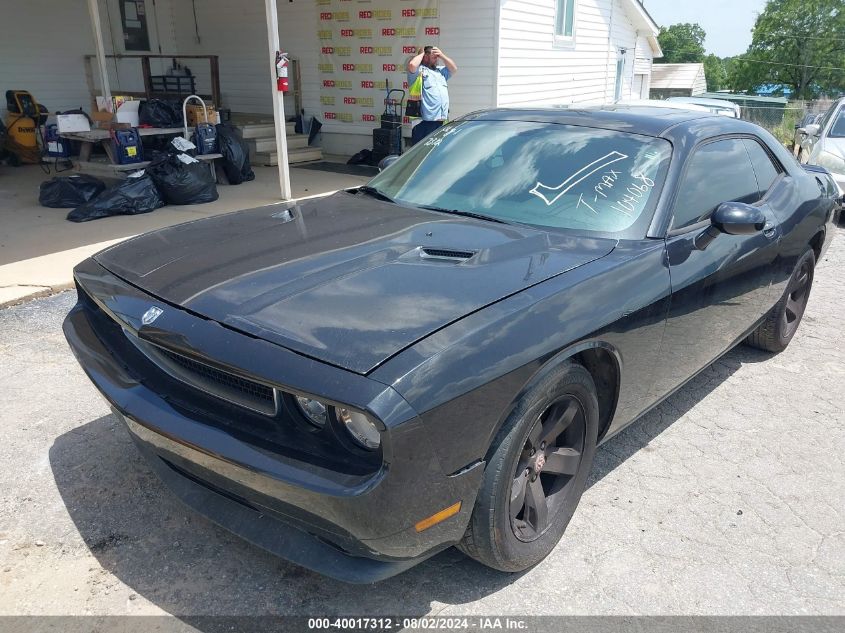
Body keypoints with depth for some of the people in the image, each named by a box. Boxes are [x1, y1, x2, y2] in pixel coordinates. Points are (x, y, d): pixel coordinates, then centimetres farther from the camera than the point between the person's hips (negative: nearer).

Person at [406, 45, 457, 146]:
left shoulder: (440, 70, 25)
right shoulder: (419, 70, -1)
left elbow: (454, 69, 26)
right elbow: (412, 65, -20)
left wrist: (442, 56, 17)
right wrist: (421, 54, -1)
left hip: (440, 121, 7)